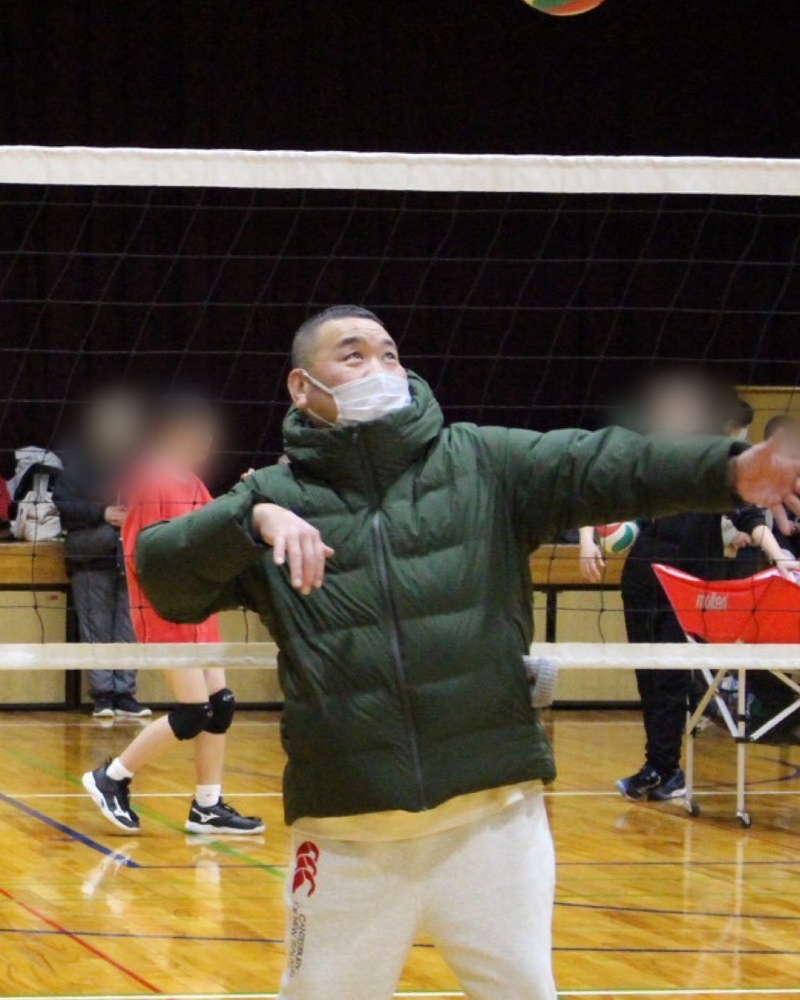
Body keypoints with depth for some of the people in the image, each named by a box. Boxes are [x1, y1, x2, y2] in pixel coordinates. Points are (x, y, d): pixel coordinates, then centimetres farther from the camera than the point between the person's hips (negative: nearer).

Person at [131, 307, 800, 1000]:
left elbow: (602, 466, -8)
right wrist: (255, 520, -22)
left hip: (491, 813, 0)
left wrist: (730, 471, -25)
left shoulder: (482, 464, 7)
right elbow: (161, 570, -4)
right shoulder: (275, 498, 6)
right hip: (348, 831, 0)